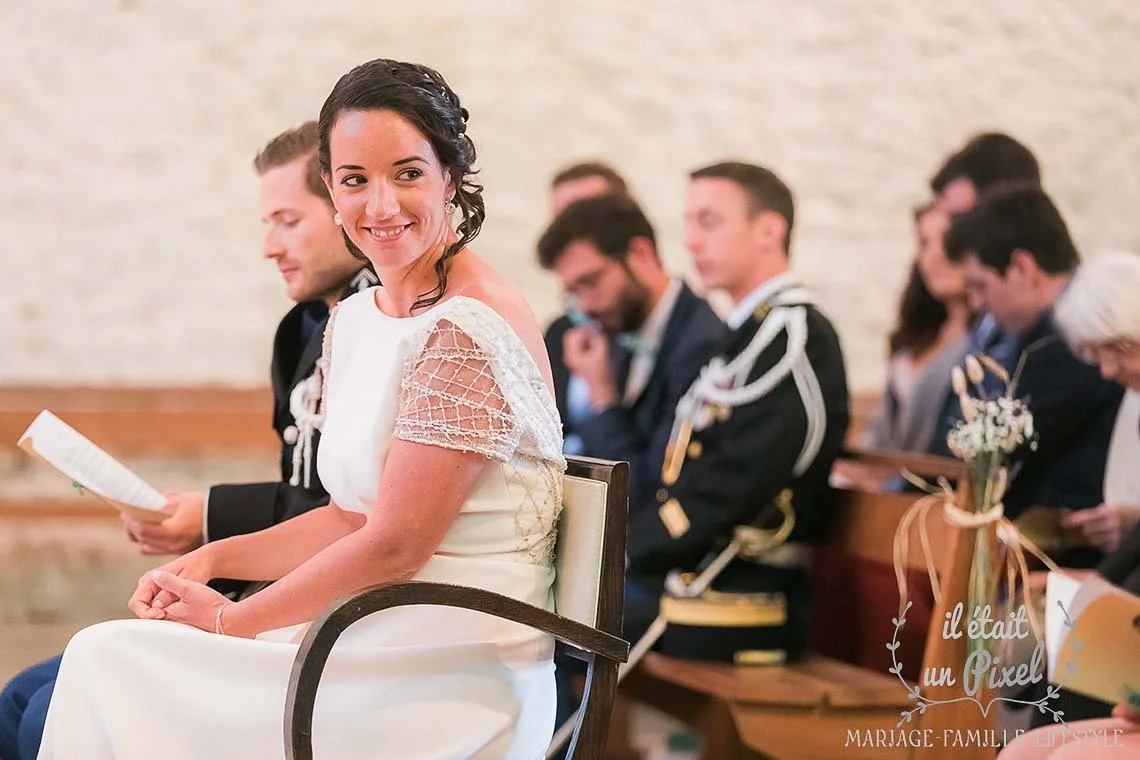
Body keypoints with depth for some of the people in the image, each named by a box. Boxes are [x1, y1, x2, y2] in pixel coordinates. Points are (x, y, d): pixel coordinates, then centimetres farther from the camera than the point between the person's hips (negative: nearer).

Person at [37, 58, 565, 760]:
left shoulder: (469, 331, -16)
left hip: (453, 679, -8)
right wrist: (214, 559, 4)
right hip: (375, 637, 8)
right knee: (104, 660, -5)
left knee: (108, 669, -12)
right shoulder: (354, 321, 12)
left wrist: (234, 620, -7)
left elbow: (395, 545, -17)